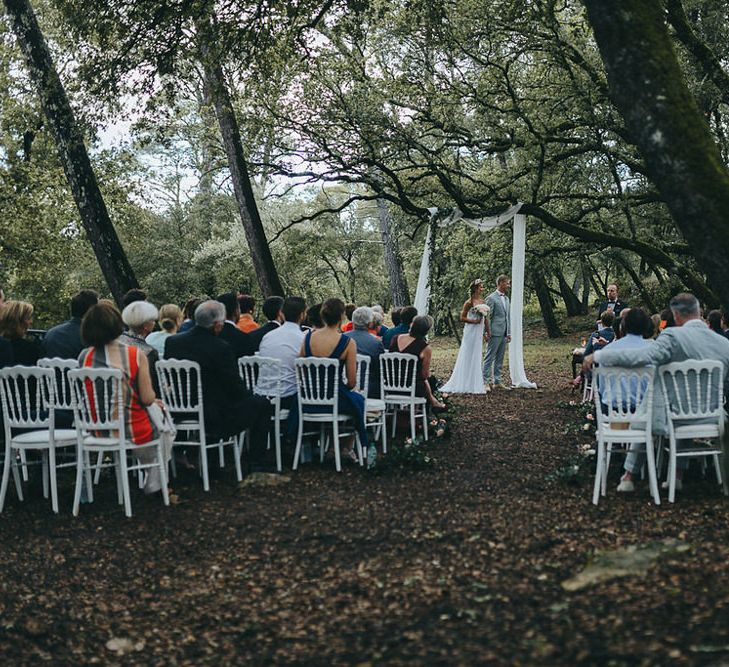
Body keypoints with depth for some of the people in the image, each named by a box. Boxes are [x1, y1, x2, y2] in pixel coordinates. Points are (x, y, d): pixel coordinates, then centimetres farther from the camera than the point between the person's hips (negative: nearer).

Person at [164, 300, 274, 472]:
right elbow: (236, 388, -15)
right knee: (262, 404, 12)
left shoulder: (171, 342, -2)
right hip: (215, 418, -7)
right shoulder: (221, 348, -21)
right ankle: (256, 462, 16)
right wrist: (250, 396, 7)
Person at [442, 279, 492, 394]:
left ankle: (475, 383, 16)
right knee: (468, 357, -2)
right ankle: (465, 384, 5)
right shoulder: (469, 302, -9)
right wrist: (474, 321, -16)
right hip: (471, 331, -6)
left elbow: (486, 318, 12)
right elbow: (462, 318, -7)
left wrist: (488, 332, 7)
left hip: (480, 332, 6)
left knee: (477, 357, 10)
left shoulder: (483, 302, 9)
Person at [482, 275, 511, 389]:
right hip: (494, 333, -8)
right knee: (490, 358, -5)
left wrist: (509, 333, 15)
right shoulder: (491, 298, -8)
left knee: (500, 359, 10)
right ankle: (485, 382, -3)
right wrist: (487, 333, -13)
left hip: (504, 334, 8)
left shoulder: (506, 298, 17)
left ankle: (497, 381, 16)